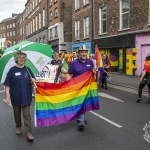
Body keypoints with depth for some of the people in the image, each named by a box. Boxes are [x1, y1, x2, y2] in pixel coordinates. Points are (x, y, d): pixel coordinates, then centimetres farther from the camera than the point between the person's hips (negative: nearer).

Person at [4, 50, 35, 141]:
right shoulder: (12, 70, -5)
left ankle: (29, 133, 4)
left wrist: (33, 80, -13)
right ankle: (18, 127, 39)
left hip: (26, 96, 1)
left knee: (27, 115, 1)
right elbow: (7, 85, -6)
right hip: (15, 97, 0)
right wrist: (8, 96, -13)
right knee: (17, 113, 16)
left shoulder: (27, 69, 2)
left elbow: (32, 80, 11)